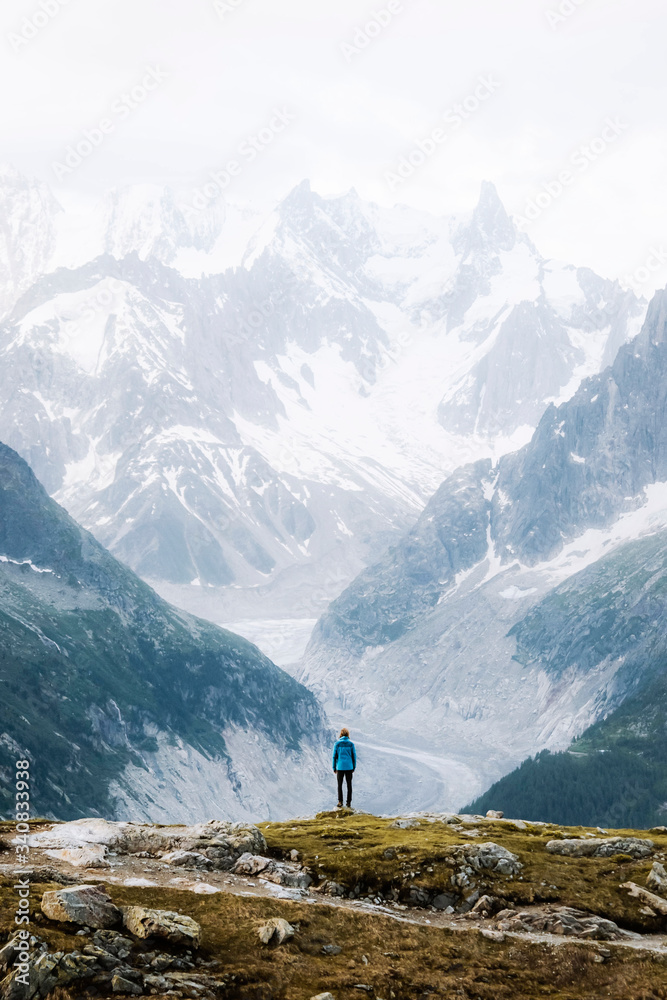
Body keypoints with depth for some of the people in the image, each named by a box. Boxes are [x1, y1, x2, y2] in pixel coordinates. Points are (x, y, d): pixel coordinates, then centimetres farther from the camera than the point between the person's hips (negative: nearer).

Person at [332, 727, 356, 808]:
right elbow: (354, 756, 2)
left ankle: (340, 802, -2)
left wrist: (334, 768, 6)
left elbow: (334, 756, -2)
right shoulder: (351, 744, -1)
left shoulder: (337, 743, -4)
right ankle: (349, 802, 10)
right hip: (349, 767, 1)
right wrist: (353, 767, 12)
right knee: (349, 785, 9)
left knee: (340, 785, 7)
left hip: (340, 767, -1)